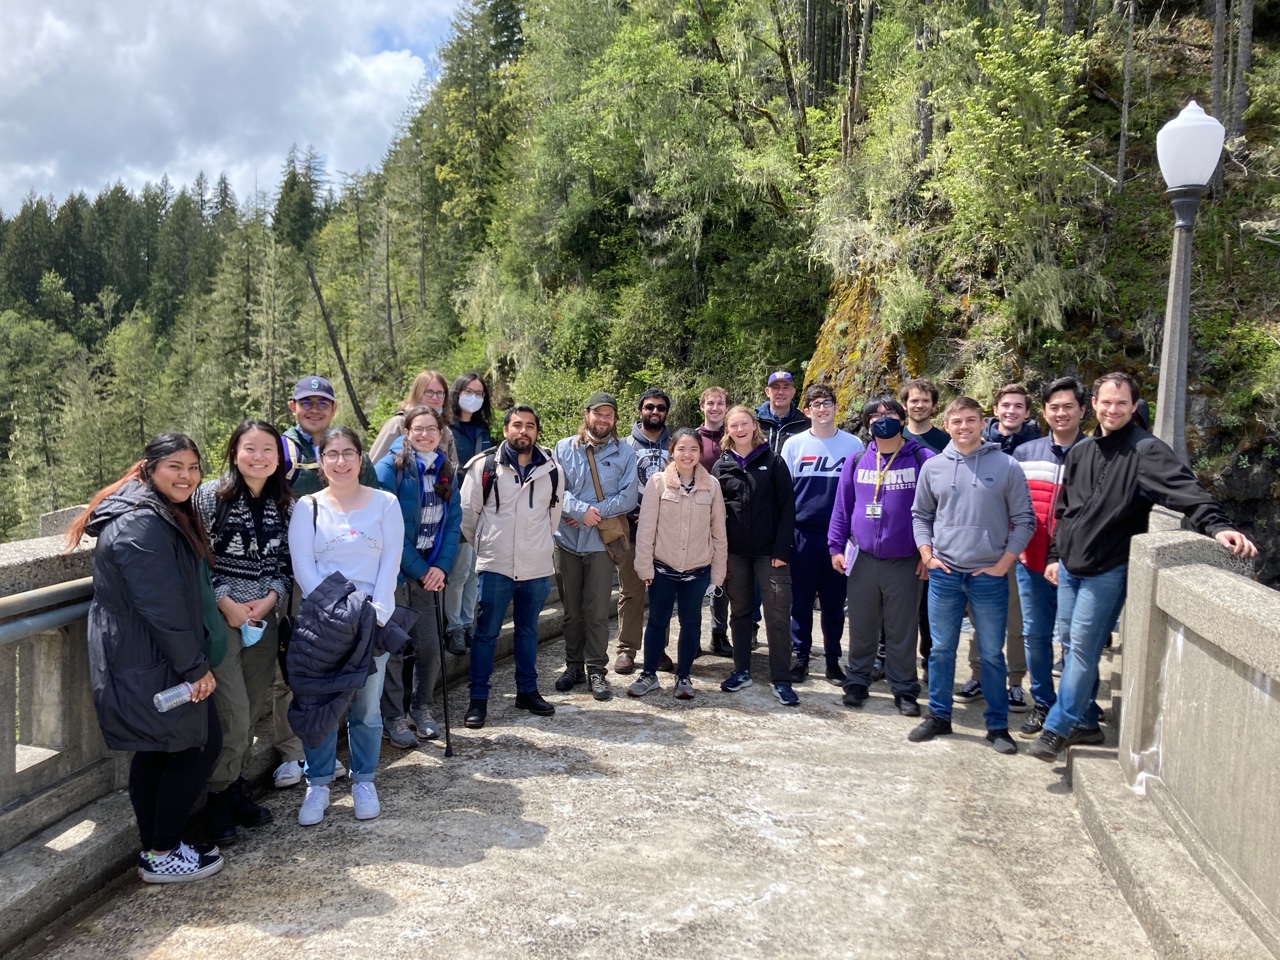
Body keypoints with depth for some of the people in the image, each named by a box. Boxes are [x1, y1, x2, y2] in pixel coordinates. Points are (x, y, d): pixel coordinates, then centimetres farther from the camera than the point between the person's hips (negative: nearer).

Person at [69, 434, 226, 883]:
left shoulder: (164, 516, 13)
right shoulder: (143, 525, -21)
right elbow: (161, 606, -24)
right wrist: (196, 667, -17)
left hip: (144, 660, 10)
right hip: (150, 664, -10)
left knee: (155, 753, 16)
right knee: (201, 745, -1)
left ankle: (156, 850, 28)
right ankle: (162, 855, 11)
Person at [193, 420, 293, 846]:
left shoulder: (285, 504, 5)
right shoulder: (210, 496, -7)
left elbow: (287, 563, 9)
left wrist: (270, 599, -6)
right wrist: (225, 602, -13)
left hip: (265, 617, 5)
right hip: (220, 617, -4)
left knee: (253, 710, 12)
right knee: (233, 715, -6)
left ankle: (236, 788, 30)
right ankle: (218, 799, 15)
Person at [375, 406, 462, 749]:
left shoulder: (446, 472, 8)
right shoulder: (389, 468, -10)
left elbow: (452, 522, 7)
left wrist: (442, 566, -6)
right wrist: (418, 569, -14)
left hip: (429, 574, 5)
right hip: (394, 573, -5)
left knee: (429, 646, 7)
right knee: (393, 647, 2)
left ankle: (422, 708, 27)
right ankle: (393, 718, 15)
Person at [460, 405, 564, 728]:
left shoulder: (551, 470, 2)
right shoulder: (484, 466, -7)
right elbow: (468, 513, 1)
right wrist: (483, 546, 10)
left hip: (538, 567, 3)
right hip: (495, 566, -3)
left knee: (528, 631, 16)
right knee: (486, 632, 4)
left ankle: (527, 691, 29)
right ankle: (478, 698, 14)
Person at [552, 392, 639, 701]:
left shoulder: (624, 453, 3)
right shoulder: (564, 448, 5)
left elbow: (629, 497, -6)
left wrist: (595, 513, -15)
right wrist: (581, 510, -20)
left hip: (602, 542, -1)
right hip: (567, 540, 2)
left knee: (597, 611, 0)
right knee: (571, 610, 11)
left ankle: (596, 670, 12)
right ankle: (574, 666, 24)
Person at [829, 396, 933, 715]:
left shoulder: (922, 459, -3)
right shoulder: (856, 461, 4)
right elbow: (842, 507, 8)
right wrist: (836, 547, 3)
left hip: (905, 561, -2)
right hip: (862, 558, 2)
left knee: (902, 630, 7)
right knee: (861, 627, 12)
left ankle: (905, 689, 20)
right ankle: (857, 682, 25)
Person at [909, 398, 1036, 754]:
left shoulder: (1006, 466, -3)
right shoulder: (933, 467, 4)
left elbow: (1024, 520, 0)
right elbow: (920, 515, 14)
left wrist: (1004, 563, -5)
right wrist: (927, 554, 2)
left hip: (989, 577, -2)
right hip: (944, 575, 2)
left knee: (992, 654, 7)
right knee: (941, 650, 10)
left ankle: (998, 725, 19)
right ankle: (938, 716, 24)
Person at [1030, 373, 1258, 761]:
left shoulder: (1146, 451, -10)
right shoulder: (1081, 451, 10)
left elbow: (1184, 488, -26)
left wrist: (1216, 524, -42)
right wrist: (1054, 555, 15)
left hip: (1107, 571, -7)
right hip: (1068, 567, 7)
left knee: (1083, 649, -5)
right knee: (1070, 643, 12)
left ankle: (1058, 728, 7)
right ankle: (1085, 722, 26)